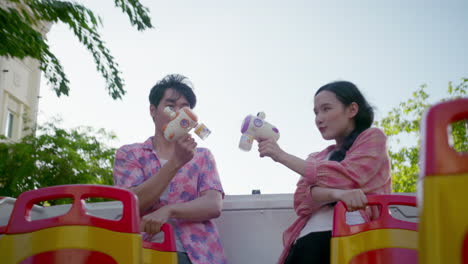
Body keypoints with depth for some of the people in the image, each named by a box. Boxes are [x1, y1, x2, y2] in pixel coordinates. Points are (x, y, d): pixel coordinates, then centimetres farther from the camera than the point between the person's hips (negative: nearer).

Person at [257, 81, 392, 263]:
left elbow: (346, 178, -4)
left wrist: (282, 156, 2)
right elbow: (302, 202, 8)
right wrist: (336, 194, -14)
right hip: (308, 240, 4)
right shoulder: (317, 158, 27)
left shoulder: (372, 137, 14)